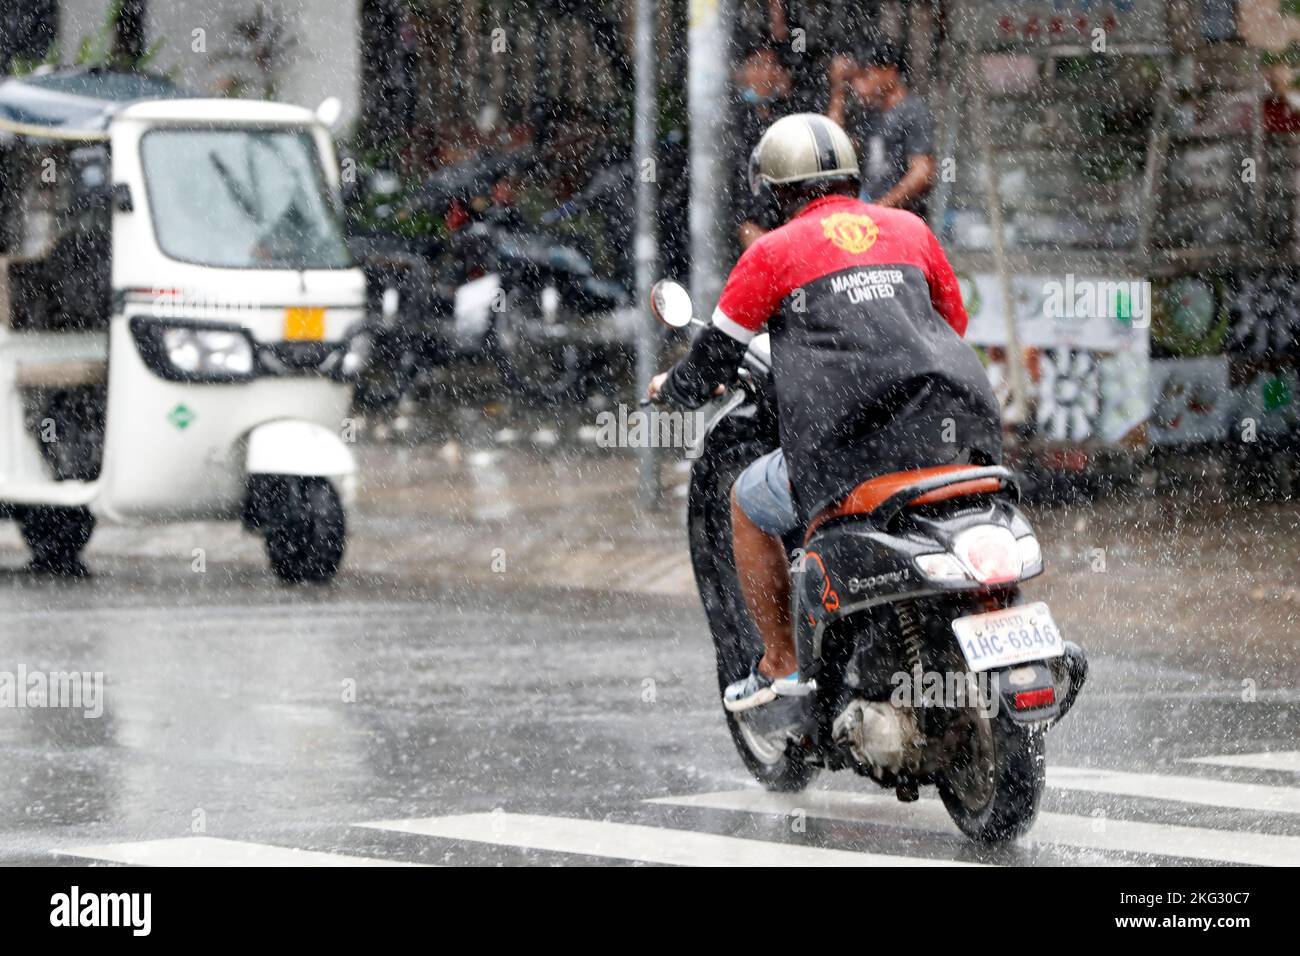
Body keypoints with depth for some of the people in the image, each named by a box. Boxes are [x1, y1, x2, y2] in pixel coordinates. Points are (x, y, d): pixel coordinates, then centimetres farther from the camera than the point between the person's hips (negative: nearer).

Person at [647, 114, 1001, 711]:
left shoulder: (773, 252, 9)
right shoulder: (909, 229, 20)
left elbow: (714, 358, 13)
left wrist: (670, 389, 35)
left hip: (849, 438, -4)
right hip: (955, 428, 4)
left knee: (748, 505, 22)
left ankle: (781, 663, 20)